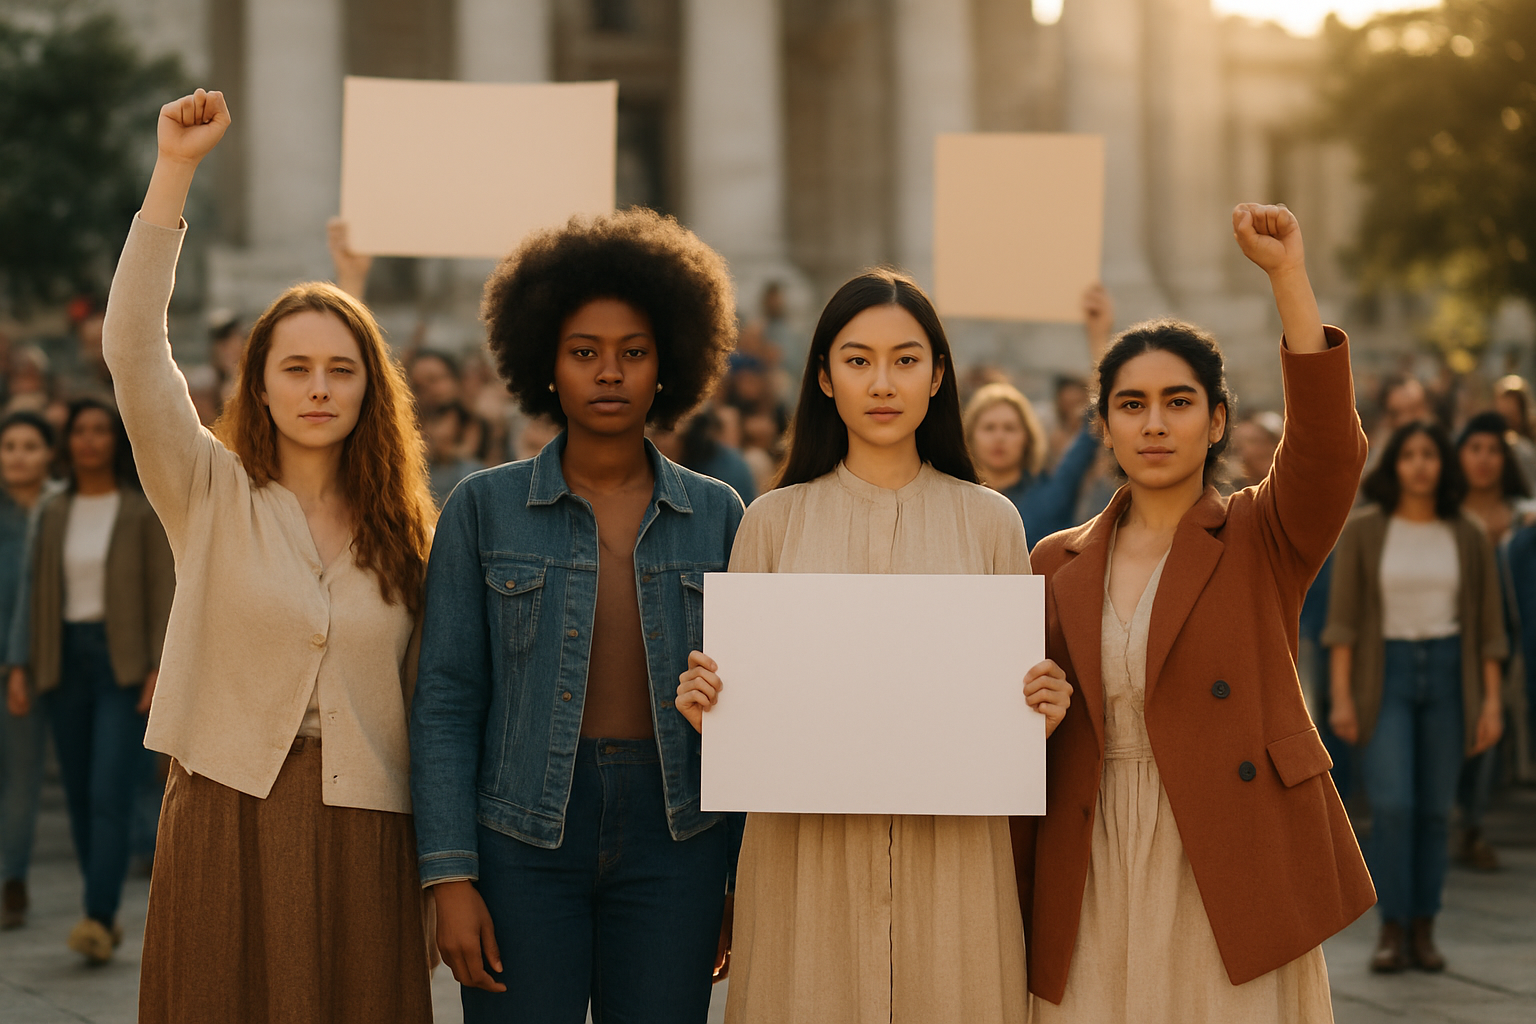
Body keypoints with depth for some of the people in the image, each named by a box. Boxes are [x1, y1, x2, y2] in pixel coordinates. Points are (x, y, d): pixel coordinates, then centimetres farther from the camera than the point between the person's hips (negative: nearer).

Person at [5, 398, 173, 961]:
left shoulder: (144, 510, -1)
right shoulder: (54, 513, 11)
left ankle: (98, 919, -19)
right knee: (79, 797, 5)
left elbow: (165, 591, -5)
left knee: (111, 793, -14)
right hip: (66, 659, 5)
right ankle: (106, 918, 14)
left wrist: (160, 668, -13)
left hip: (123, 661, -4)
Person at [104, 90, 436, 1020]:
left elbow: (419, 697, 11)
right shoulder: (211, 495, 2)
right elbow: (134, 351, -11)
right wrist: (175, 171, -18)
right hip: (230, 813, -2)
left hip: (363, 830, 2)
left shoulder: (399, 532, 10)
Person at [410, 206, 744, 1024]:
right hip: (524, 834, -1)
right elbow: (444, 702, 0)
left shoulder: (716, 516, 6)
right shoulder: (484, 509, 2)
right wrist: (450, 877, -8)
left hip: (672, 839, 1)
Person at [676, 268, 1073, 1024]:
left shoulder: (990, 521, 7)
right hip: (806, 853, 0)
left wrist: (1045, 707, -10)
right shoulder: (774, 521, 7)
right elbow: (740, 696, 11)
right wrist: (704, 703, -10)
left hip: (950, 852, 0)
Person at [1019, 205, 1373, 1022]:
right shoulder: (1060, 565, 10)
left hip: (1233, 885, -2)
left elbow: (1328, 447, -17)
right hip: (1096, 897, 2)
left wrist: (1287, 275, -24)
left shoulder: (1262, 540, 3)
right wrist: (1013, 912, 7)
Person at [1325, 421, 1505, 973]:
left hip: (1448, 670, 2)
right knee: (1391, 804, -13)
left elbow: (1488, 625, 5)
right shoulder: (1363, 530, -2)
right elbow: (1343, 618, -3)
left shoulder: (1468, 536, 2)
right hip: (1384, 671, -2)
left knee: (1435, 809, 4)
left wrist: (1491, 701, 0)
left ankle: (1423, 932, 13)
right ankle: (1392, 931, -3)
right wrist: (1341, 696, -9)